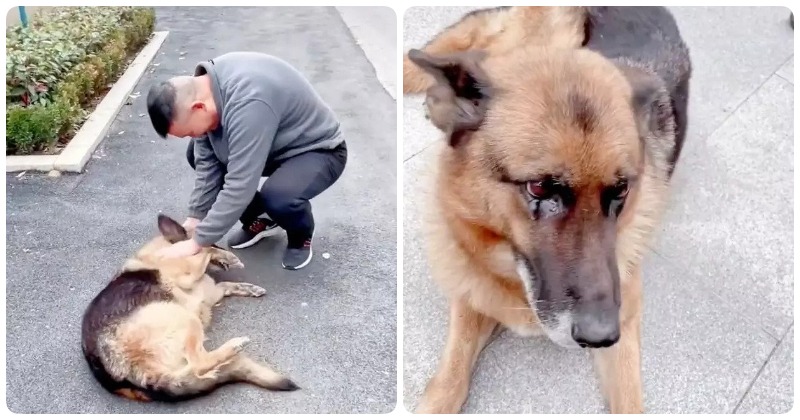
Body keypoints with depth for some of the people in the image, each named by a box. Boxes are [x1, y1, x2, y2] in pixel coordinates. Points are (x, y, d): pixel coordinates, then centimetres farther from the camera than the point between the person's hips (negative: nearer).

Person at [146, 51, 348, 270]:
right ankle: (260, 218, 13)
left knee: (277, 197, -36)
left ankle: (301, 234, 0)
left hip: (320, 150, -8)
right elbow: (207, 162, -5)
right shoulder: (203, 87, -11)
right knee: (196, 154, 0)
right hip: (278, 144, 8)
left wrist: (198, 241, -29)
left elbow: (240, 185, -36)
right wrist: (196, 216, -8)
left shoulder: (248, 102, -38)